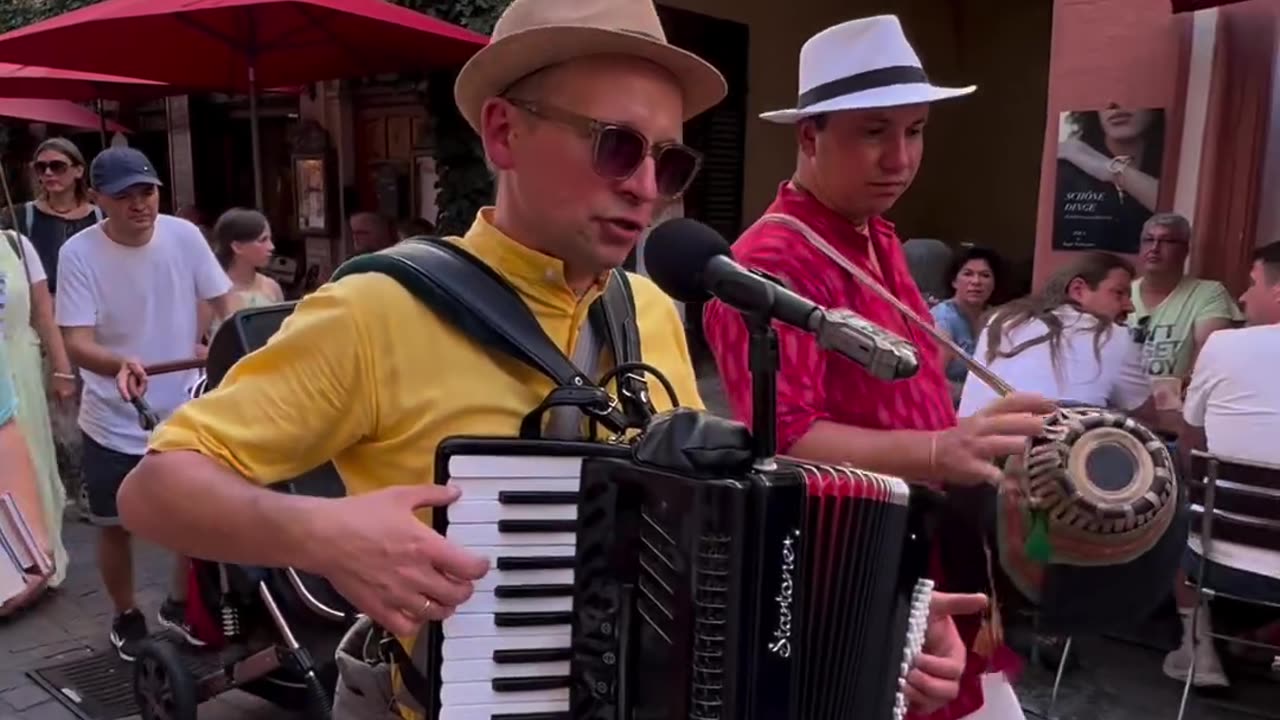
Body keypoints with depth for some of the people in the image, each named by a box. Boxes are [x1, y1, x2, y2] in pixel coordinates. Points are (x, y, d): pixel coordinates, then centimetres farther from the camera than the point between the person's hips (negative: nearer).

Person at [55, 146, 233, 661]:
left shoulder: (183, 236, -9)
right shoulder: (79, 253, -15)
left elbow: (226, 305, -2)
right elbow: (76, 342, -20)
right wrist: (119, 364, -41)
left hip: (186, 413, 2)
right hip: (114, 424, -2)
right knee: (115, 526, 14)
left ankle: (180, 604, 39)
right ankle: (127, 618, 38)